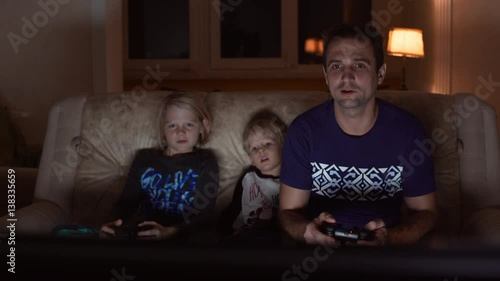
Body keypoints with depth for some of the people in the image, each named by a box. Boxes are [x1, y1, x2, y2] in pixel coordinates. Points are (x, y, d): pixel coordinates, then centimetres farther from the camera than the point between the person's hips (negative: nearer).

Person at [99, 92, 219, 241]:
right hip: (140, 232, 2)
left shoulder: (206, 164, 6)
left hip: (183, 236, -2)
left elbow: (203, 214, -5)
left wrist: (170, 232, -24)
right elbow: (128, 200, 10)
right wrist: (117, 222, -13)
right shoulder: (144, 159, 17)